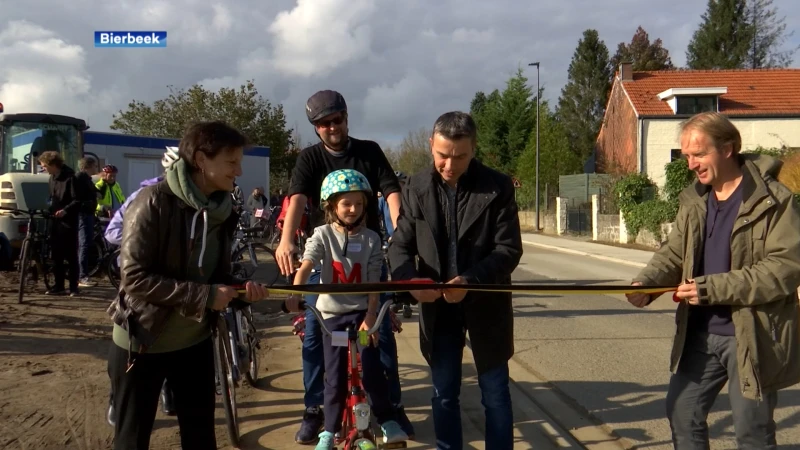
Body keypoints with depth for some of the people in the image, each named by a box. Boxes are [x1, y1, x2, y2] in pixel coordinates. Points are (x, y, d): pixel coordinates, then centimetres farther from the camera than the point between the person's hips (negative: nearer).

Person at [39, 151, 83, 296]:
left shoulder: (70, 178, -11)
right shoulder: (52, 178, 15)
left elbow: (78, 201, -15)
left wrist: (65, 210, -29)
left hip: (68, 222, -8)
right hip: (55, 221, 8)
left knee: (71, 256, -3)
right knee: (56, 255, 9)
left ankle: (74, 287, 2)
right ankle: (58, 286, 15)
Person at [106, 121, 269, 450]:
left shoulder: (222, 211, 0)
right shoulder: (154, 202, -20)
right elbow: (134, 277, -24)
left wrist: (240, 289, -13)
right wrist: (203, 295, -26)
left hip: (194, 341, 6)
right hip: (141, 342, -5)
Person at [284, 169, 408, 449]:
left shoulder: (370, 239, -2)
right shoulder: (323, 234, -5)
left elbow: (373, 283, -2)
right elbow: (305, 267, -20)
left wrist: (370, 316, -12)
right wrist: (295, 295, -38)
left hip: (361, 311, 0)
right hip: (332, 313, 0)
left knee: (372, 370, -8)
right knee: (335, 377, 5)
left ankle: (387, 421, 10)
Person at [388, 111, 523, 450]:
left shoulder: (498, 187, -8)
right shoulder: (417, 188, -1)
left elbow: (509, 250, -11)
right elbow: (400, 244, 1)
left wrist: (471, 281, -27)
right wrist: (409, 280, -21)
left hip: (486, 305, -2)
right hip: (437, 307, 2)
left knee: (495, 393, 11)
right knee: (443, 394, 14)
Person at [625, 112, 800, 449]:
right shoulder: (694, 200, 8)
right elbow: (674, 253, 10)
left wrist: (711, 288, -25)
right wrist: (645, 283, -12)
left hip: (752, 337, -6)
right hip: (700, 334, 6)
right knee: (682, 413, 16)